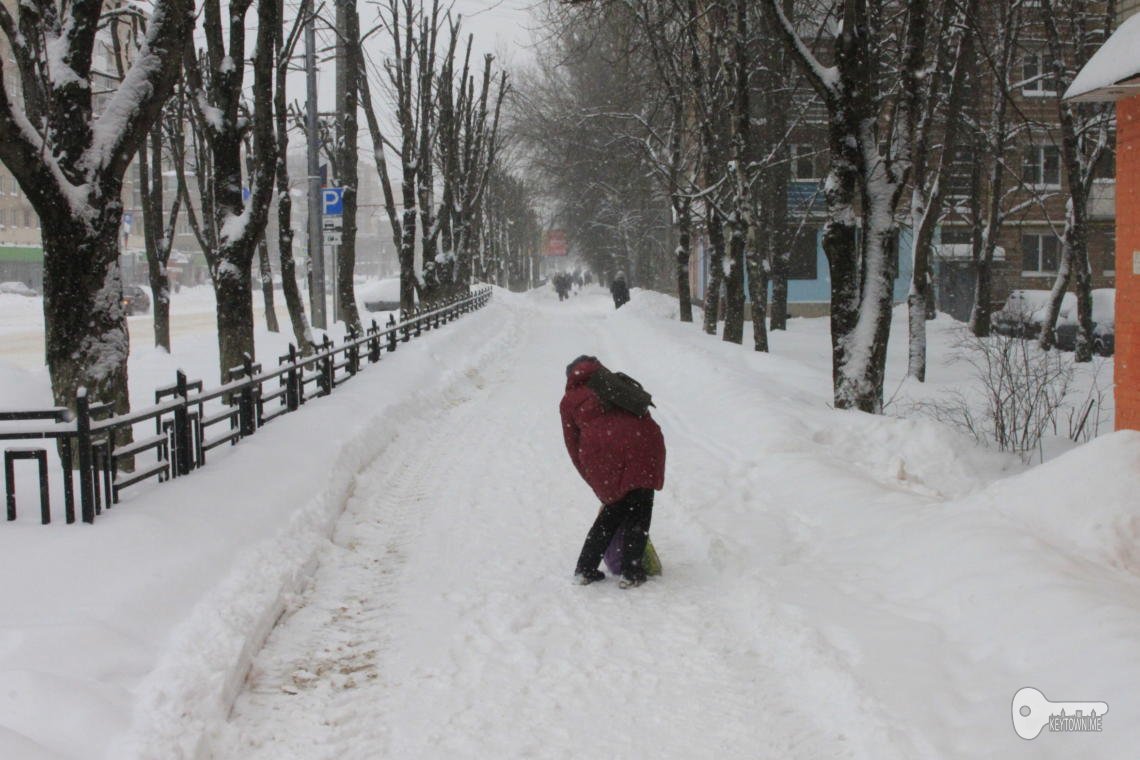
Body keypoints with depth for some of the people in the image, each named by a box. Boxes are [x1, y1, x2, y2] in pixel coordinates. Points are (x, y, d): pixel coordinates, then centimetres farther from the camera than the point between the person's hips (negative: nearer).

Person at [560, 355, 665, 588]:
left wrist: (599, 485, 28)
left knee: (614, 509, 19)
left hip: (599, 449, 0)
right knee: (639, 511, 12)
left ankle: (585, 569, 22)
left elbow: (574, 447, 21)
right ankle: (631, 573, 9)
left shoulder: (569, 401, 24)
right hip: (641, 441, 0)